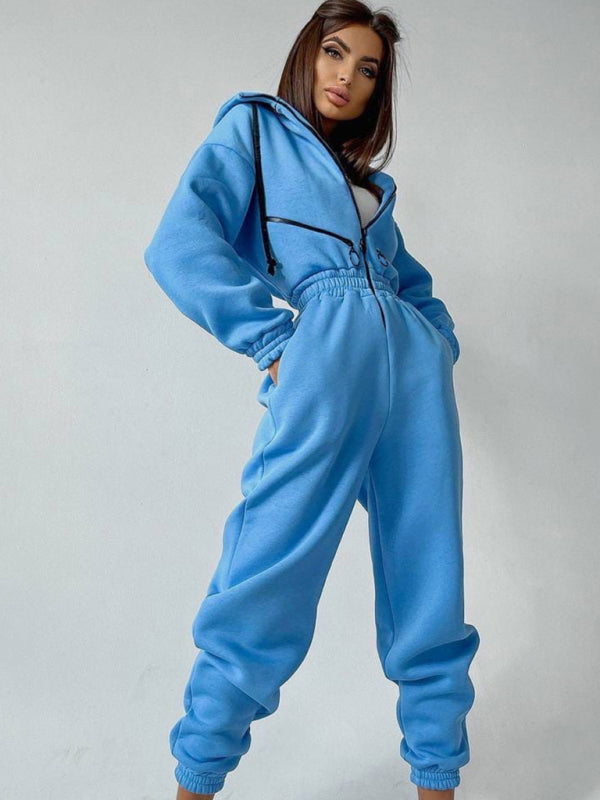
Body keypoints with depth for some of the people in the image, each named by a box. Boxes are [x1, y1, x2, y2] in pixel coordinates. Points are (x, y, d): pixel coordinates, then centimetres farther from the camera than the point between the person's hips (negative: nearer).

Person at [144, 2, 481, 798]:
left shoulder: (369, 183, 29)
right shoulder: (254, 127, 13)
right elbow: (181, 242, -3)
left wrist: (440, 341, 12)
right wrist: (272, 341, -9)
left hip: (416, 363, 6)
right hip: (331, 346, -6)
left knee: (429, 583, 4)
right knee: (270, 579, -9)